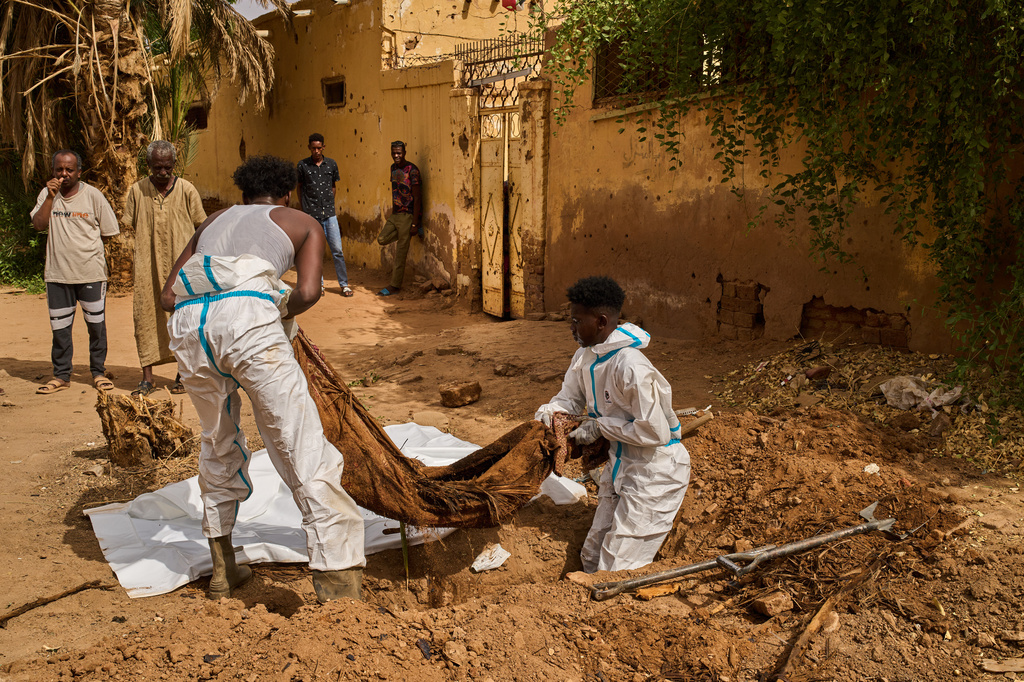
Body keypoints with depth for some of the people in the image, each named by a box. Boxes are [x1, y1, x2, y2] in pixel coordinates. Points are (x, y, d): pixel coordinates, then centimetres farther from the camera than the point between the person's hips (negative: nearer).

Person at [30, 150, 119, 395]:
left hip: (91, 272, -2)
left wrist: (84, 243, -2)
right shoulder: (47, 194, 5)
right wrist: (50, 196, -15)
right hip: (57, 273, 2)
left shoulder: (92, 195, -3)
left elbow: (108, 232, 2)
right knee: (59, 326, 8)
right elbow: (39, 225, -8)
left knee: (96, 323, 5)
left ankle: (98, 372, 19)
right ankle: (61, 375, 21)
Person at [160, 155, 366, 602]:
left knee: (219, 442, 25)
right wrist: (283, 311, 23)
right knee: (303, 448, -4)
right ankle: (340, 588, -9)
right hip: (248, 316, -5)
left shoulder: (213, 221, 35)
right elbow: (308, 292, 4)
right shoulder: (303, 224, 24)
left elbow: (168, 296, 29)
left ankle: (222, 569, 33)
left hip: (187, 322, 5)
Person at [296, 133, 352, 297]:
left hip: (329, 214, 1)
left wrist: (331, 206, 12)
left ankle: (344, 284, 7)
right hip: (311, 215, -1)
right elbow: (299, 188, 10)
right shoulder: (302, 165, 2)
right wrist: (305, 208, 5)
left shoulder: (331, 164, 7)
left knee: (337, 250, -1)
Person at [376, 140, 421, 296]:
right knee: (382, 239, 1)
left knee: (401, 251, -4)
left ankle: (395, 285, 2)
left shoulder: (411, 170, -13)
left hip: (407, 215, -8)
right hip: (395, 214, 8)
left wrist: (414, 223, -19)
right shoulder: (393, 168, 11)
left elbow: (417, 197, -15)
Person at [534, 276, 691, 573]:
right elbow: (570, 397, 14)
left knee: (617, 571, -8)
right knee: (592, 558, 17)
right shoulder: (585, 357, 0)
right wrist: (548, 412, -9)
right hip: (620, 465, 9)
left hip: (655, 471, -9)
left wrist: (600, 426, -19)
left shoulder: (631, 367, -29)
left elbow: (654, 432, -27)